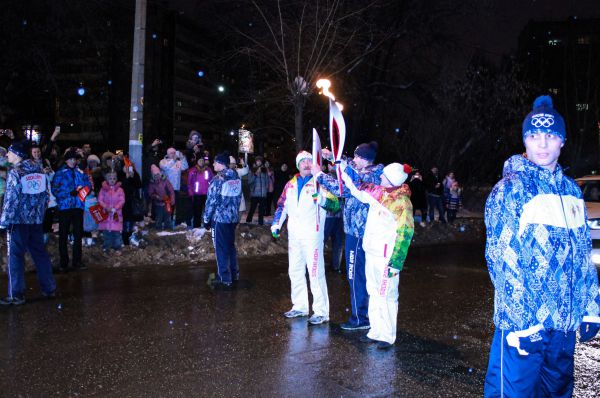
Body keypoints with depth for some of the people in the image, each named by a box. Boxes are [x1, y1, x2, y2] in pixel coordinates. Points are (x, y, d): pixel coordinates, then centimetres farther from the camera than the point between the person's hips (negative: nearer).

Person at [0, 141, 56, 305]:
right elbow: (45, 194, 10)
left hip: (18, 219, -6)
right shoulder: (39, 170, 6)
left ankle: (16, 295, 5)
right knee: (40, 252, 13)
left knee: (15, 255, 2)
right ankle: (49, 288, 19)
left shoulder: (15, 172, -13)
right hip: (36, 218, 6)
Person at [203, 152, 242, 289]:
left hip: (220, 218, -7)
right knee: (231, 246, 19)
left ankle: (225, 280, 5)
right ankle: (234, 274, 27)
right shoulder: (236, 178, 4)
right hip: (233, 218, 7)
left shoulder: (218, 179, -15)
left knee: (221, 249, 1)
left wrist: (206, 219, -5)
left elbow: (211, 200, -14)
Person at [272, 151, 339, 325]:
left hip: (312, 234, -7)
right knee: (295, 271, 15)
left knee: (316, 272, -8)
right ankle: (300, 307, 28)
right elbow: (282, 205, 20)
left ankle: (321, 312, -1)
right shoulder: (291, 184, 13)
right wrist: (276, 225, 11)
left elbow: (335, 204, -17)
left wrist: (321, 199, -35)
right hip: (294, 235, 7)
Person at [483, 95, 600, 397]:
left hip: (566, 321, 6)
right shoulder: (510, 188, -9)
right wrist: (521, 320, -17)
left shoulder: (571, 190, 11)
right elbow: (501, 259, -14)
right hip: (523, 321, -6)